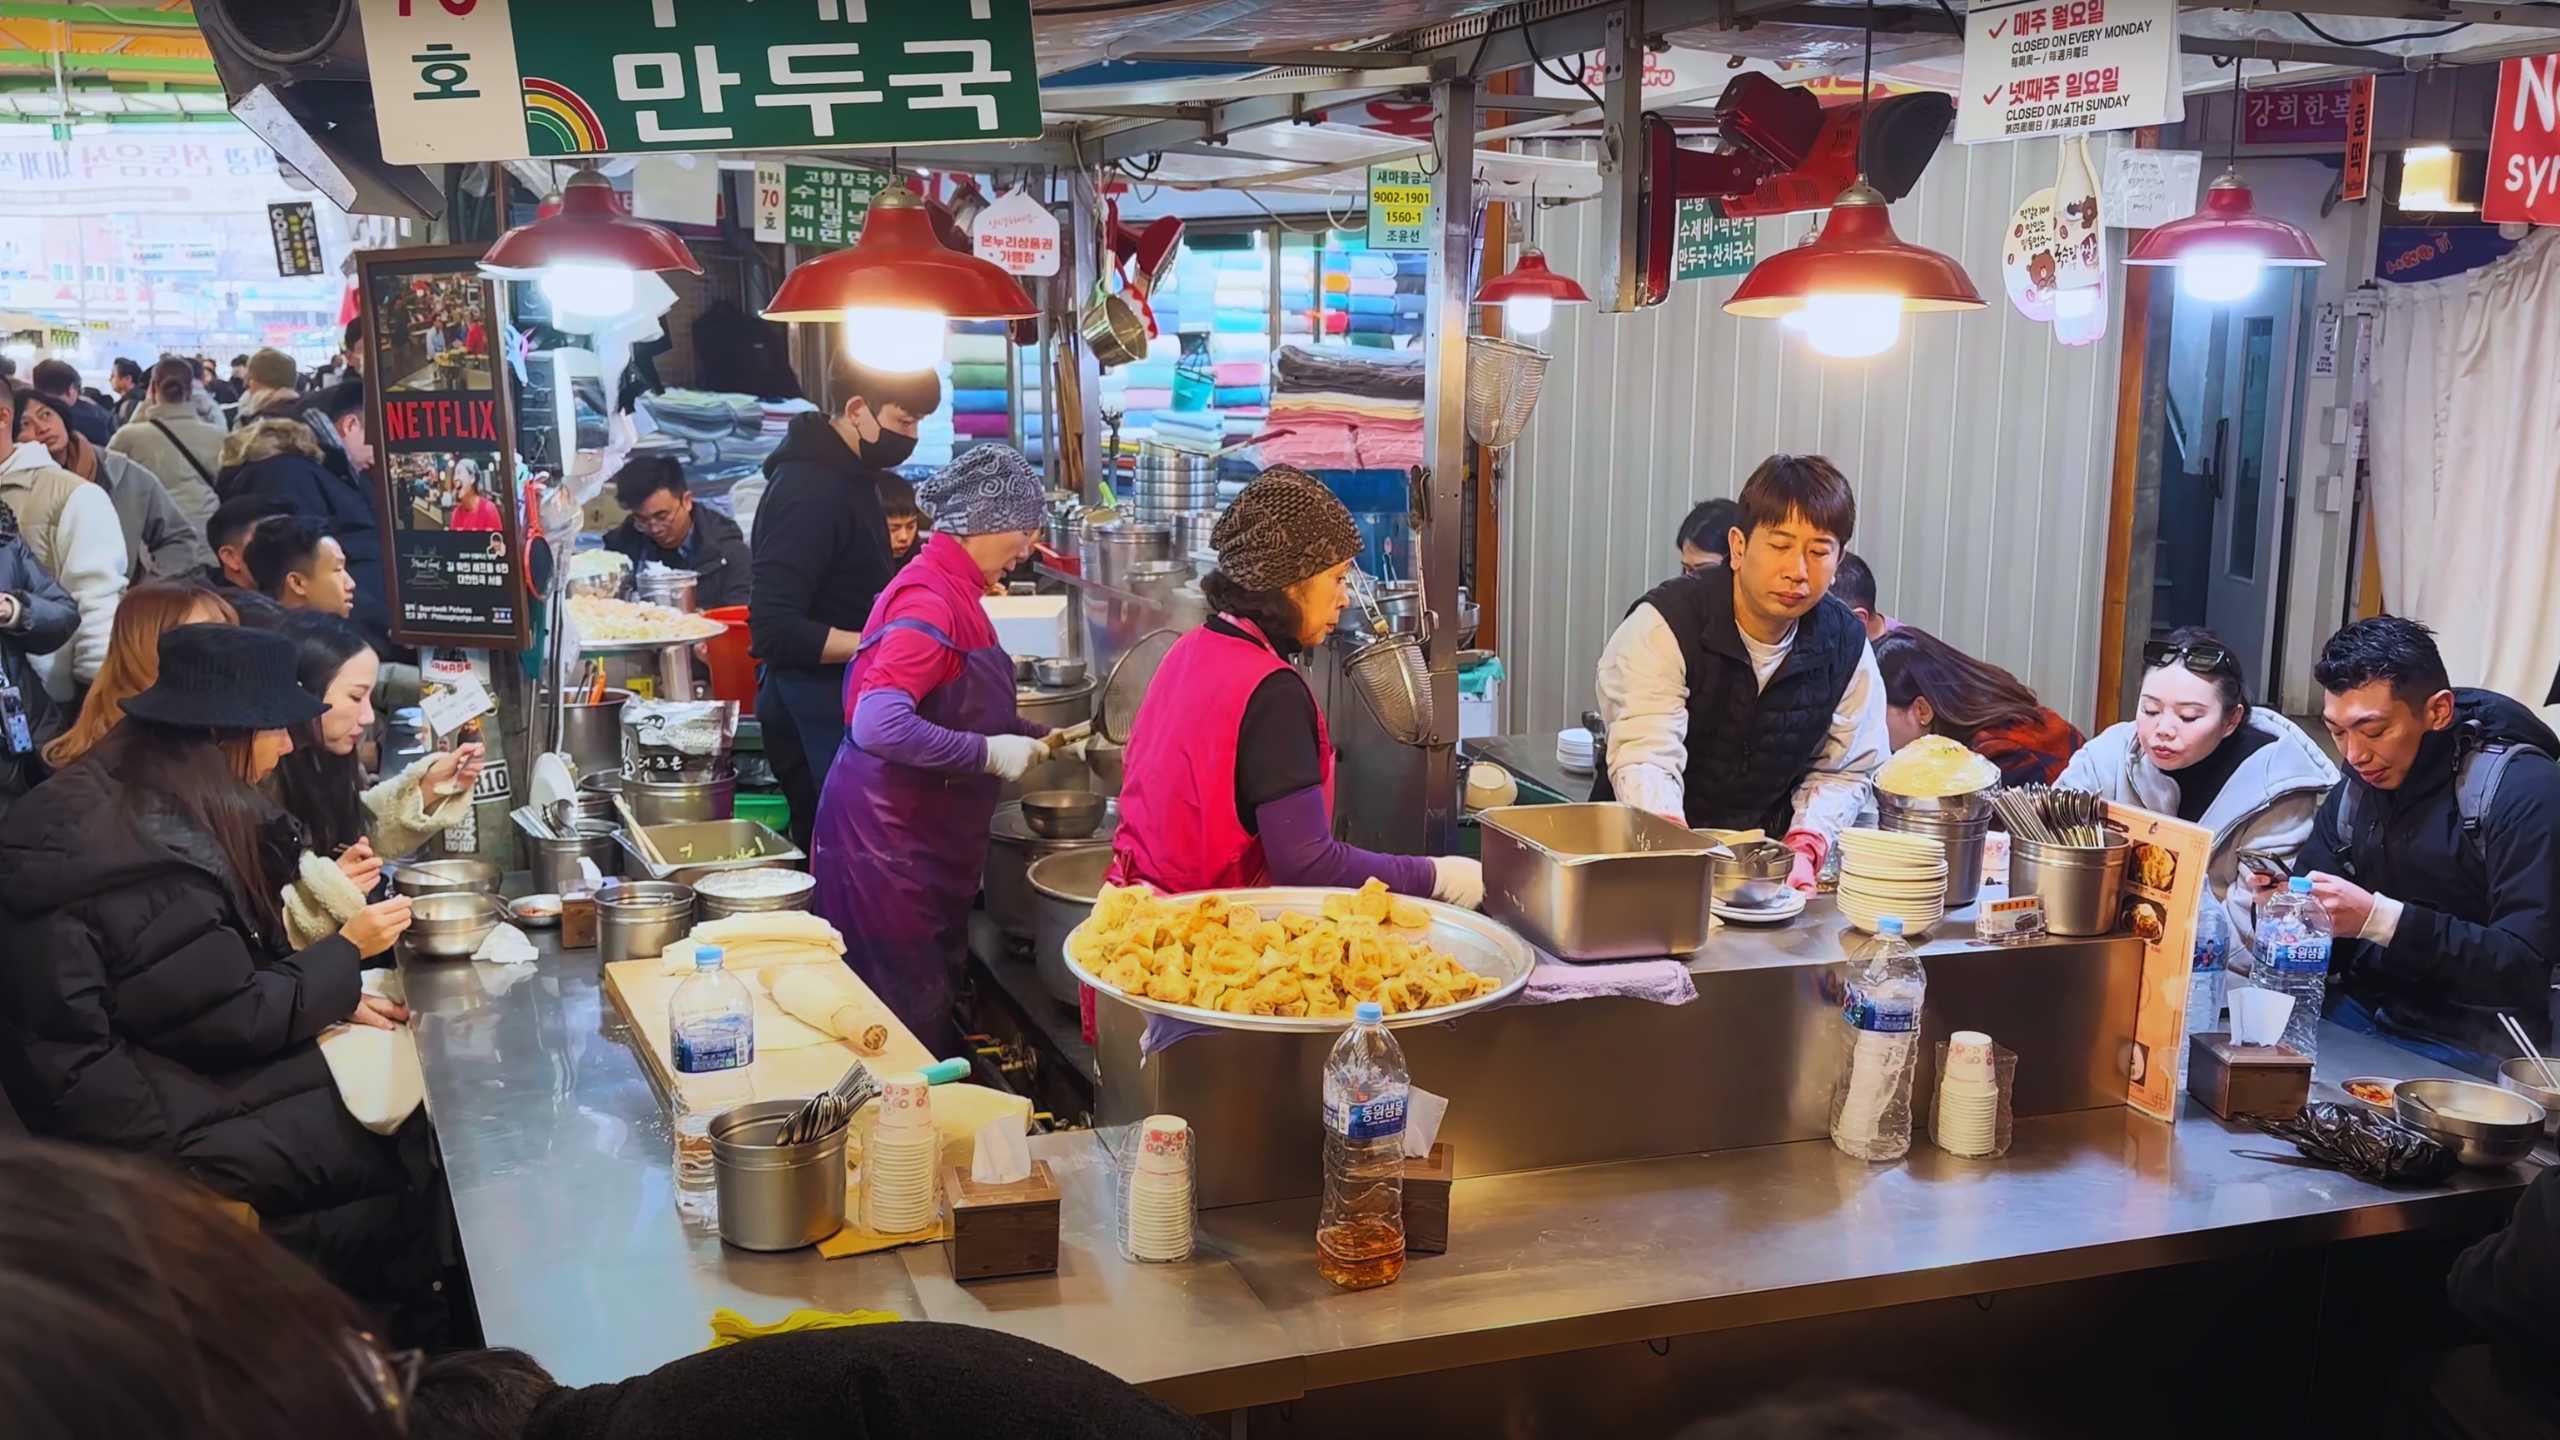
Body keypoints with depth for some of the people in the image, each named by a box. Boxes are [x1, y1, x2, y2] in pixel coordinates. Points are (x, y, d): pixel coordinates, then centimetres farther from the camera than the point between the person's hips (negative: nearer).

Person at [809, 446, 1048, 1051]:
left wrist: (1039, 737, 19)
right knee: (910, 1011, -1)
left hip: (926, 833, 10)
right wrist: (988, 754, -24)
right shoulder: (930, 601, -20)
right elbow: (880, 725, -32)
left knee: (932, 999, 16)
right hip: (891, 837, -10)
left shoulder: (950, 589, 10)